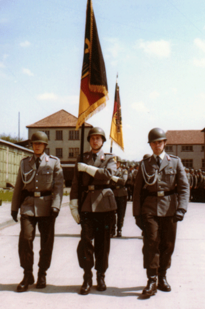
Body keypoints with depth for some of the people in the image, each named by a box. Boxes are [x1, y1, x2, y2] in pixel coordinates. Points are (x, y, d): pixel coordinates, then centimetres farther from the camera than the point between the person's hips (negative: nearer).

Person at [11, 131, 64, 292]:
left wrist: (56, 205, -13)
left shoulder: (54, 162, 4)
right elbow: (19, 186, 14)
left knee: (46, 241, 4)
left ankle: (42, 275, 20)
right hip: (28, 205, 1)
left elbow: (59, 185, -2)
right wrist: (14, 207, 11)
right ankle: (28, 275, 5)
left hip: (46, 206, -1)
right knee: (25, 238, -10)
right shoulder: (25, 162, 11)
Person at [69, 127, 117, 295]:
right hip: (87, 202, 1)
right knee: (86, 240, -8)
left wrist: (86, 168, -9)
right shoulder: (82, 159, 14)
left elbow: (108, 174, -12)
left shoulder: (110, 158, 10)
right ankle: (87, 278, 3)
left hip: (105, 203, 0)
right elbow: (75, 183, 11)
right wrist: (74, 206, 3)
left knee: (103, 241, 4)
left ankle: (101, 276, 18)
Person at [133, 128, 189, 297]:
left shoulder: (175, 162, 7)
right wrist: (137, 213, 2)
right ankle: (152, 281, 1)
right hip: (150, 209, 0)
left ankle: (162, 277, 23)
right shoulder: (145, 164, 8)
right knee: (151, 243, -6)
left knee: (167, 245, 7)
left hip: (169, 209, 1)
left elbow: (184, 187, 2)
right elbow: (137, 190, 9)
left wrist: (181, 208, -11)